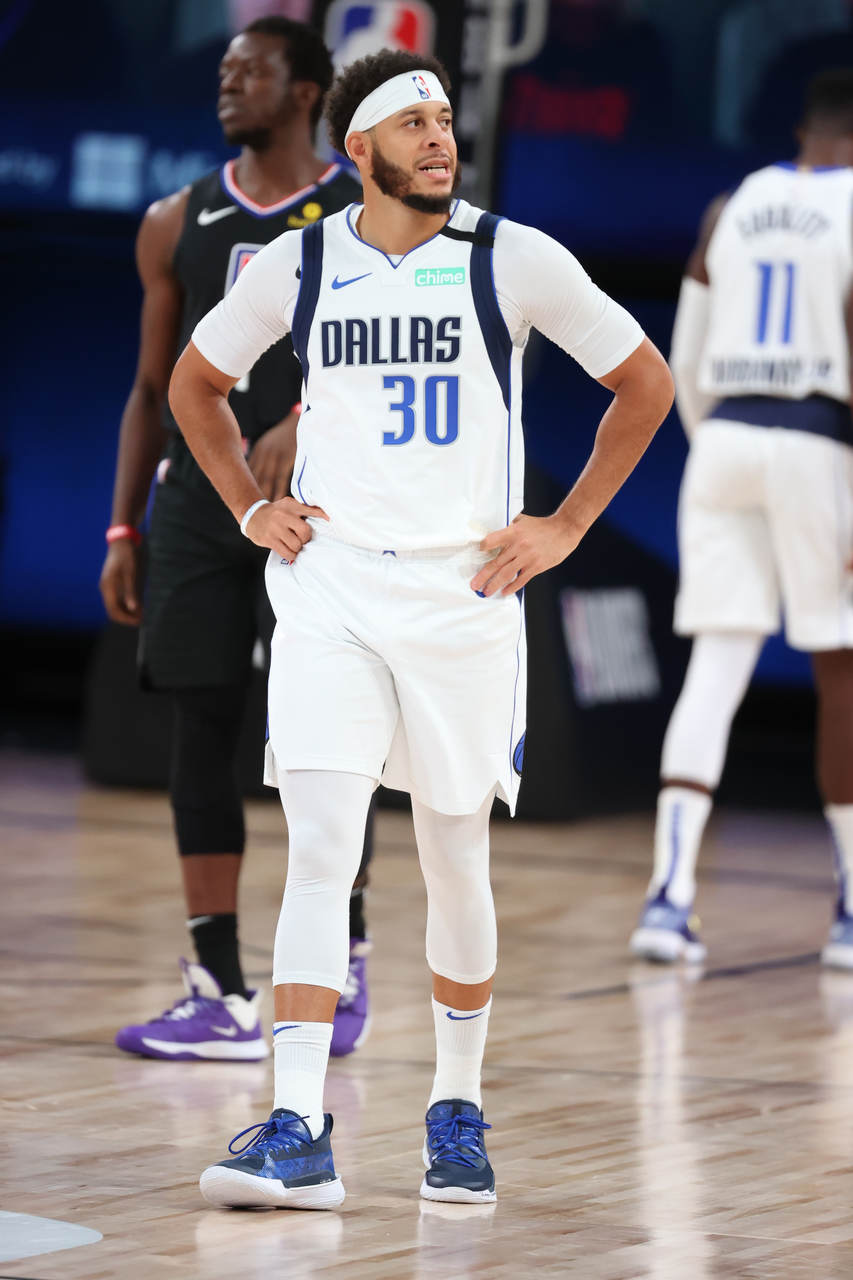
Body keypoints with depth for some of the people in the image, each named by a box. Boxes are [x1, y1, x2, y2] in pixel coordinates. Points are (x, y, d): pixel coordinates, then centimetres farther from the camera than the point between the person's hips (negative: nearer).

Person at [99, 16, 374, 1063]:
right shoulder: (178, 224, 12)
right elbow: (152, 386, 14)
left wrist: (306, 419, -29)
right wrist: (124, 529, 8)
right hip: (197, 498, 3)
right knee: (202, 730, -1)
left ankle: (346, 955, 16)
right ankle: (219, 993, 1)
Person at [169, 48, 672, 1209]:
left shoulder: (513, 260, -3)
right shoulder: (298, 266, 3)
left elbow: (645, 382, 5)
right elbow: (195, 382, 20)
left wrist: (566, 527, 2)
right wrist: (249, 509, 10)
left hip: (466, 593, 0)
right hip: (328, 593, 1)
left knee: (456, 860, 8)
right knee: (319, 853, -9)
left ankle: (459, 1112, 25)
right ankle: (299, 1134, -12)